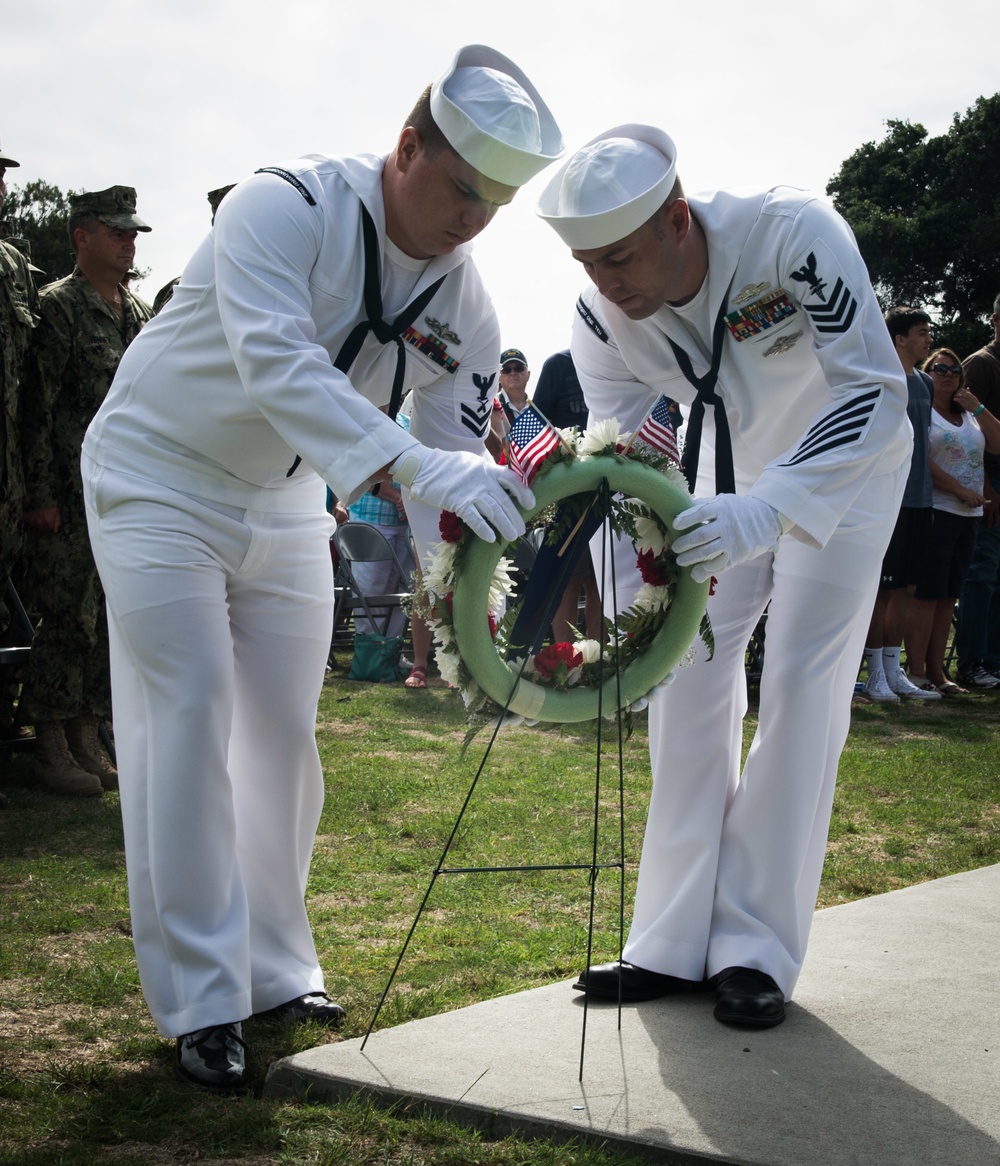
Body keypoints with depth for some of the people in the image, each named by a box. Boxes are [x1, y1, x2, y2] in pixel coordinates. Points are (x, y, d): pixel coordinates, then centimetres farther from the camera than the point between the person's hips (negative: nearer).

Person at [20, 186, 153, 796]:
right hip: (71, 497, -7)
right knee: (68, 618, -5)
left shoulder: (143, 314, 16)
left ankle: (87, 739, 17)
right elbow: (38, 407, -10)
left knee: (113, 619, 8)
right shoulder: (57, 307, -6)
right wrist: (41, 494, -15)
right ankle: (51, 747, 4)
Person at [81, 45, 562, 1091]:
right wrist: (422, 469, -51)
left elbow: (457, 452, -6)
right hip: (159, 477, -6)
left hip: (286, 502, 6)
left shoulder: (463, 304, -7)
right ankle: (199, 1003, -6)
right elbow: (279, 367, -40)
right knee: (189, 719, -11)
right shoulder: (285, 206, -25)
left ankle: (275, 972, 18)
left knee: (284, 731, 6)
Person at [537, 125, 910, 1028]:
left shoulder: (793, 235, -38)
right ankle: (675, 943, 5)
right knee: (685, 669, -2)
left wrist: (767, 510, -54)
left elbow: (877, 393, -41)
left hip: (849, 463, -4)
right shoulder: (603, 317, -23)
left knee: (801, 687, -11)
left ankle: (757, 949, -4)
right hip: (729, 467, 5)